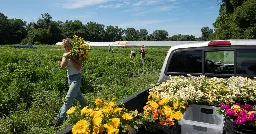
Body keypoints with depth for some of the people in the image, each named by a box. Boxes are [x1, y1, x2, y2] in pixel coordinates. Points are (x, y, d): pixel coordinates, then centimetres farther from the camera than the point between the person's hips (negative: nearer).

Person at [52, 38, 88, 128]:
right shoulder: (65, 55, 6)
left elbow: (79, 67, -19)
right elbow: (62, 66, -8)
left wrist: (71, 58, -21)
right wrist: (66, 58, -21)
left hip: (76, 78, -7)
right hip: (69, 77, 7)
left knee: (68, 98, -12)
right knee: (78, 96, 21)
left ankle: (59, 119, -11)